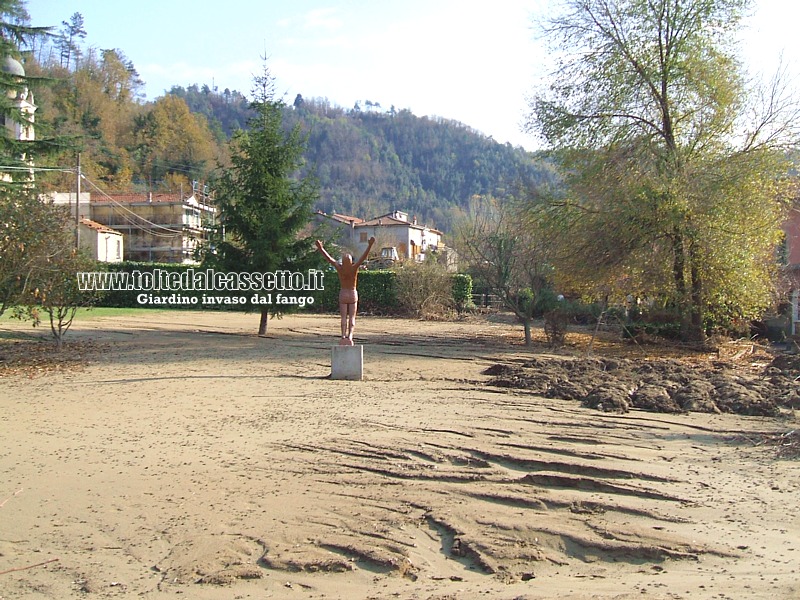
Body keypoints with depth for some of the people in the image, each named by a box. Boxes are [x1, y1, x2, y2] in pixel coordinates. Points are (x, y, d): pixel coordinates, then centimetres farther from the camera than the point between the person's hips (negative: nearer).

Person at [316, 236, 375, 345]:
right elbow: (364, 256, -21)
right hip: (353, 294, -1)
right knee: (352, 317, 0)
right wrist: (370, 245, -26)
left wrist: (320, 248, -4)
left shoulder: (339, 268, -13)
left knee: (344, 317, 3)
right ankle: (349, 336, -16)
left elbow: (328, 257, -9)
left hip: (343, 294, 1)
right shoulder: (354, 268, -16)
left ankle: (344, 335, -12)